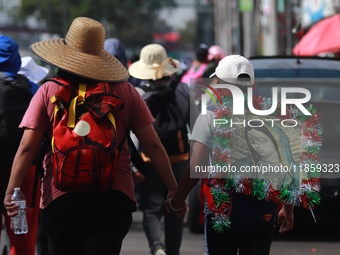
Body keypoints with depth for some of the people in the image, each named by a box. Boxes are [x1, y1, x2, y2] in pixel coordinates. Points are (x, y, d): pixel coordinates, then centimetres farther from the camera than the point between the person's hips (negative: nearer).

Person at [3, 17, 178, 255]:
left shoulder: (48, 91, 0)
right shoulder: (125, 92, 4)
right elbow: (152, 144, 4)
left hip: (60, 197, 0)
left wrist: (11, 192, -1)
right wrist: (173, 188, 11)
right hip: (114, 197, 0)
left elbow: (27, 147, -5)